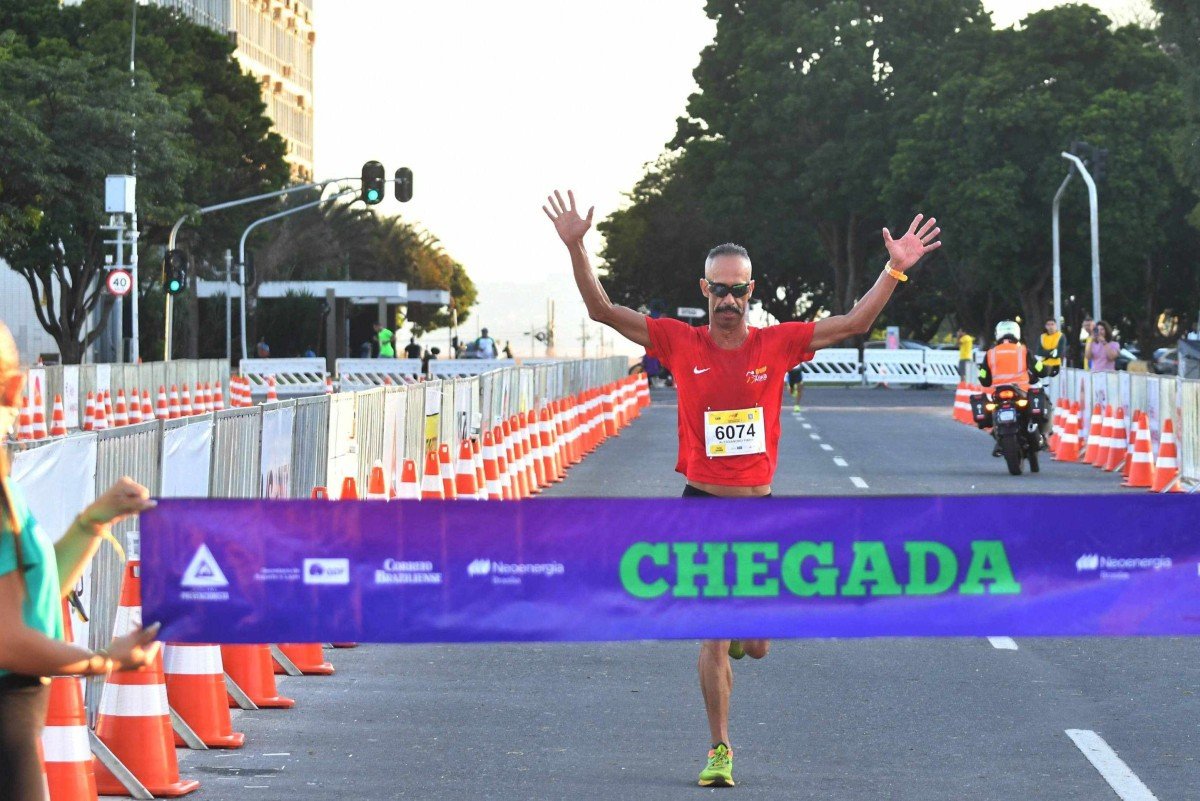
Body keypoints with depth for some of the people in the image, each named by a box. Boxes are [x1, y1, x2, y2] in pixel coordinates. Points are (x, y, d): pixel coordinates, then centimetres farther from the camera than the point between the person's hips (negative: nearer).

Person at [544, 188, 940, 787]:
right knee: (713, 640, -4)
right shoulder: (680, 343, -2)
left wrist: (895, 269, -6)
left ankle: (743, 626, 43)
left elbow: (855, 323, 3)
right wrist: (577, 249, -13)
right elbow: (602, 310, -3)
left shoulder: (777, 344, 1)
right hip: (702, 507, -1)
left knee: (755, 647, 5)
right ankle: (719, 750, 9)